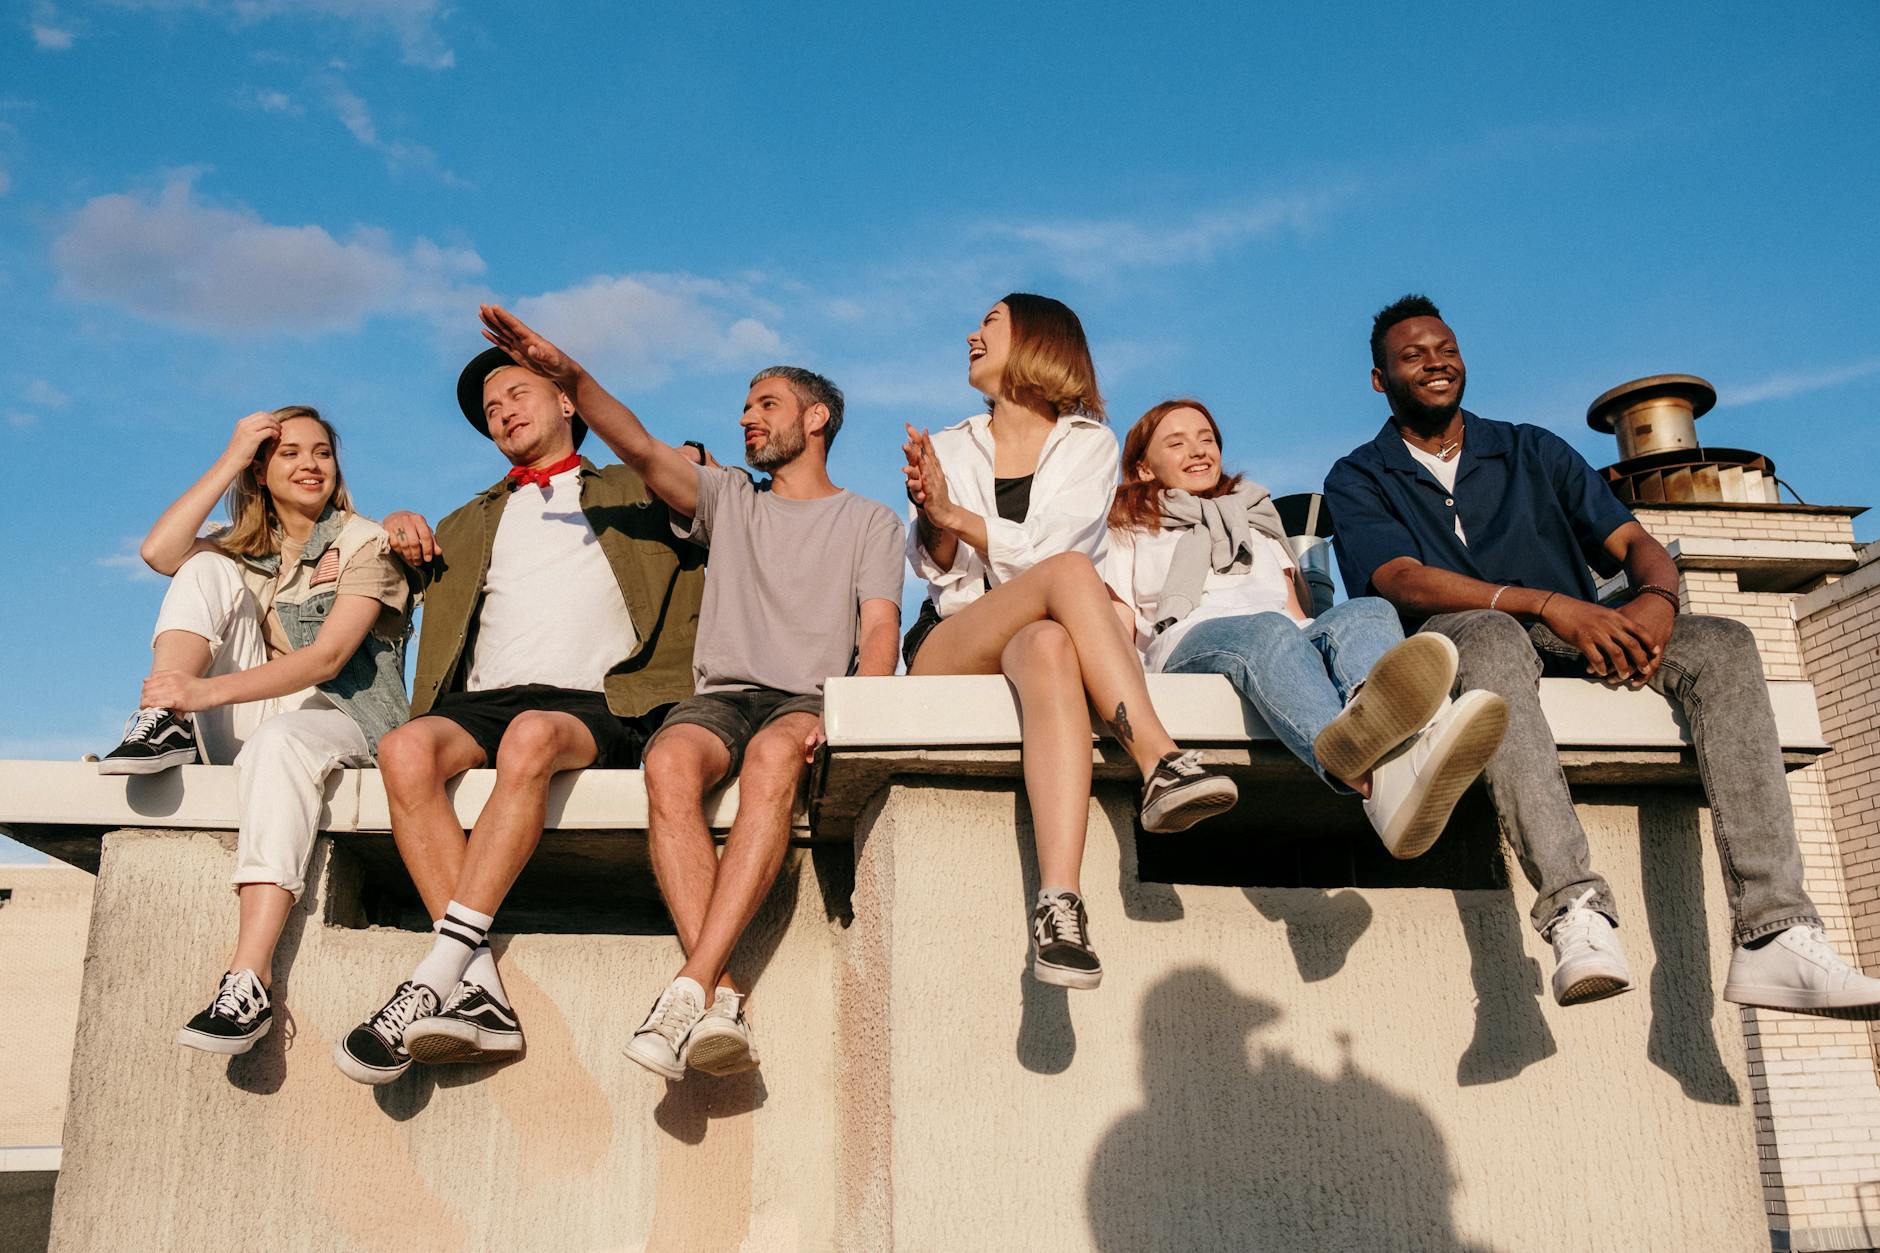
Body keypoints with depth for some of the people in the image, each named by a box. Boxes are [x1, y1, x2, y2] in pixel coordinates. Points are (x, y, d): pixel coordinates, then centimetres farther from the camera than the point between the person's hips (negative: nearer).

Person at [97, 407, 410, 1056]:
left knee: (279, 741, -42)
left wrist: (207, 690, -29)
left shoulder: (366, 544, 1)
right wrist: (229, 460, -4)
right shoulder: (240, 549, 19)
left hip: (342, 723, -5)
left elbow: (327, 659, -15)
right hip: (244, 726, 5)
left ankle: (250, 980, -50)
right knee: (208, 565, -7)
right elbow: (158, 552, -5)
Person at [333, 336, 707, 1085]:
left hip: (595, 706, -3)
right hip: (484, 702, 3)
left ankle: (437, 978, -40)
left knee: (530, 738, -39)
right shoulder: (474, 520, 34)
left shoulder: (636, 492, 25)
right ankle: (480, 993, -37)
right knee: (406, 749, -32)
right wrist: (398, 529, 21)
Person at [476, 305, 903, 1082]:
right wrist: (570, 378, -12)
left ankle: (692, 987, -45)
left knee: (774, 755, -39)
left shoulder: (869, 521, 19)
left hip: (809, 699, -2)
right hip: (720, 695, 2)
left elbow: (879, 629, 3)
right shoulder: (727, 498, 25)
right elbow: (641, 450, 6)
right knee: (670, 762, -34)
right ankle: (723, 999, -40)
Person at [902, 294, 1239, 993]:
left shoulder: (1088, 442, 13)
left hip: (1040, 635, 0)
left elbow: (1049, 544, -7)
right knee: (1069, 573, -33)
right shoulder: (951, 447, 19)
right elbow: (938, 569, 5)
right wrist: (932, 520, -17)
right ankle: (1161, 764, -48)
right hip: (949, 650, 0)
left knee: (1049, 648, -41)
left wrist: (957, 515, -16)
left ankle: (1059, 903, -57)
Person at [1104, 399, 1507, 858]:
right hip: (1191, 642, -3)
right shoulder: (1130, 533, 31)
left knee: (1368, 611, -31)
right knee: (1267, 631, -39)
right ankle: (1371, 779, -74)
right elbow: (1117, 634, 15)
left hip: (1292, 636, 4)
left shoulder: (1255, 521, 41)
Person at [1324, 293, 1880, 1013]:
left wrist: (1656, 597, -16)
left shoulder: (1530, 451, 20)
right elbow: (1401, 580, -11)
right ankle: (1576, 913, -53)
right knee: (1488, 631, -38)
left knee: (1722, 644, -20)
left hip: (1575, 640, 4)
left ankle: (1775, 935, -32)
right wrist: (1548, 605, -25)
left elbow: (1632, 542, 10)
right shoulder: (1358, 480, 9)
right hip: (1458, 643, -4)